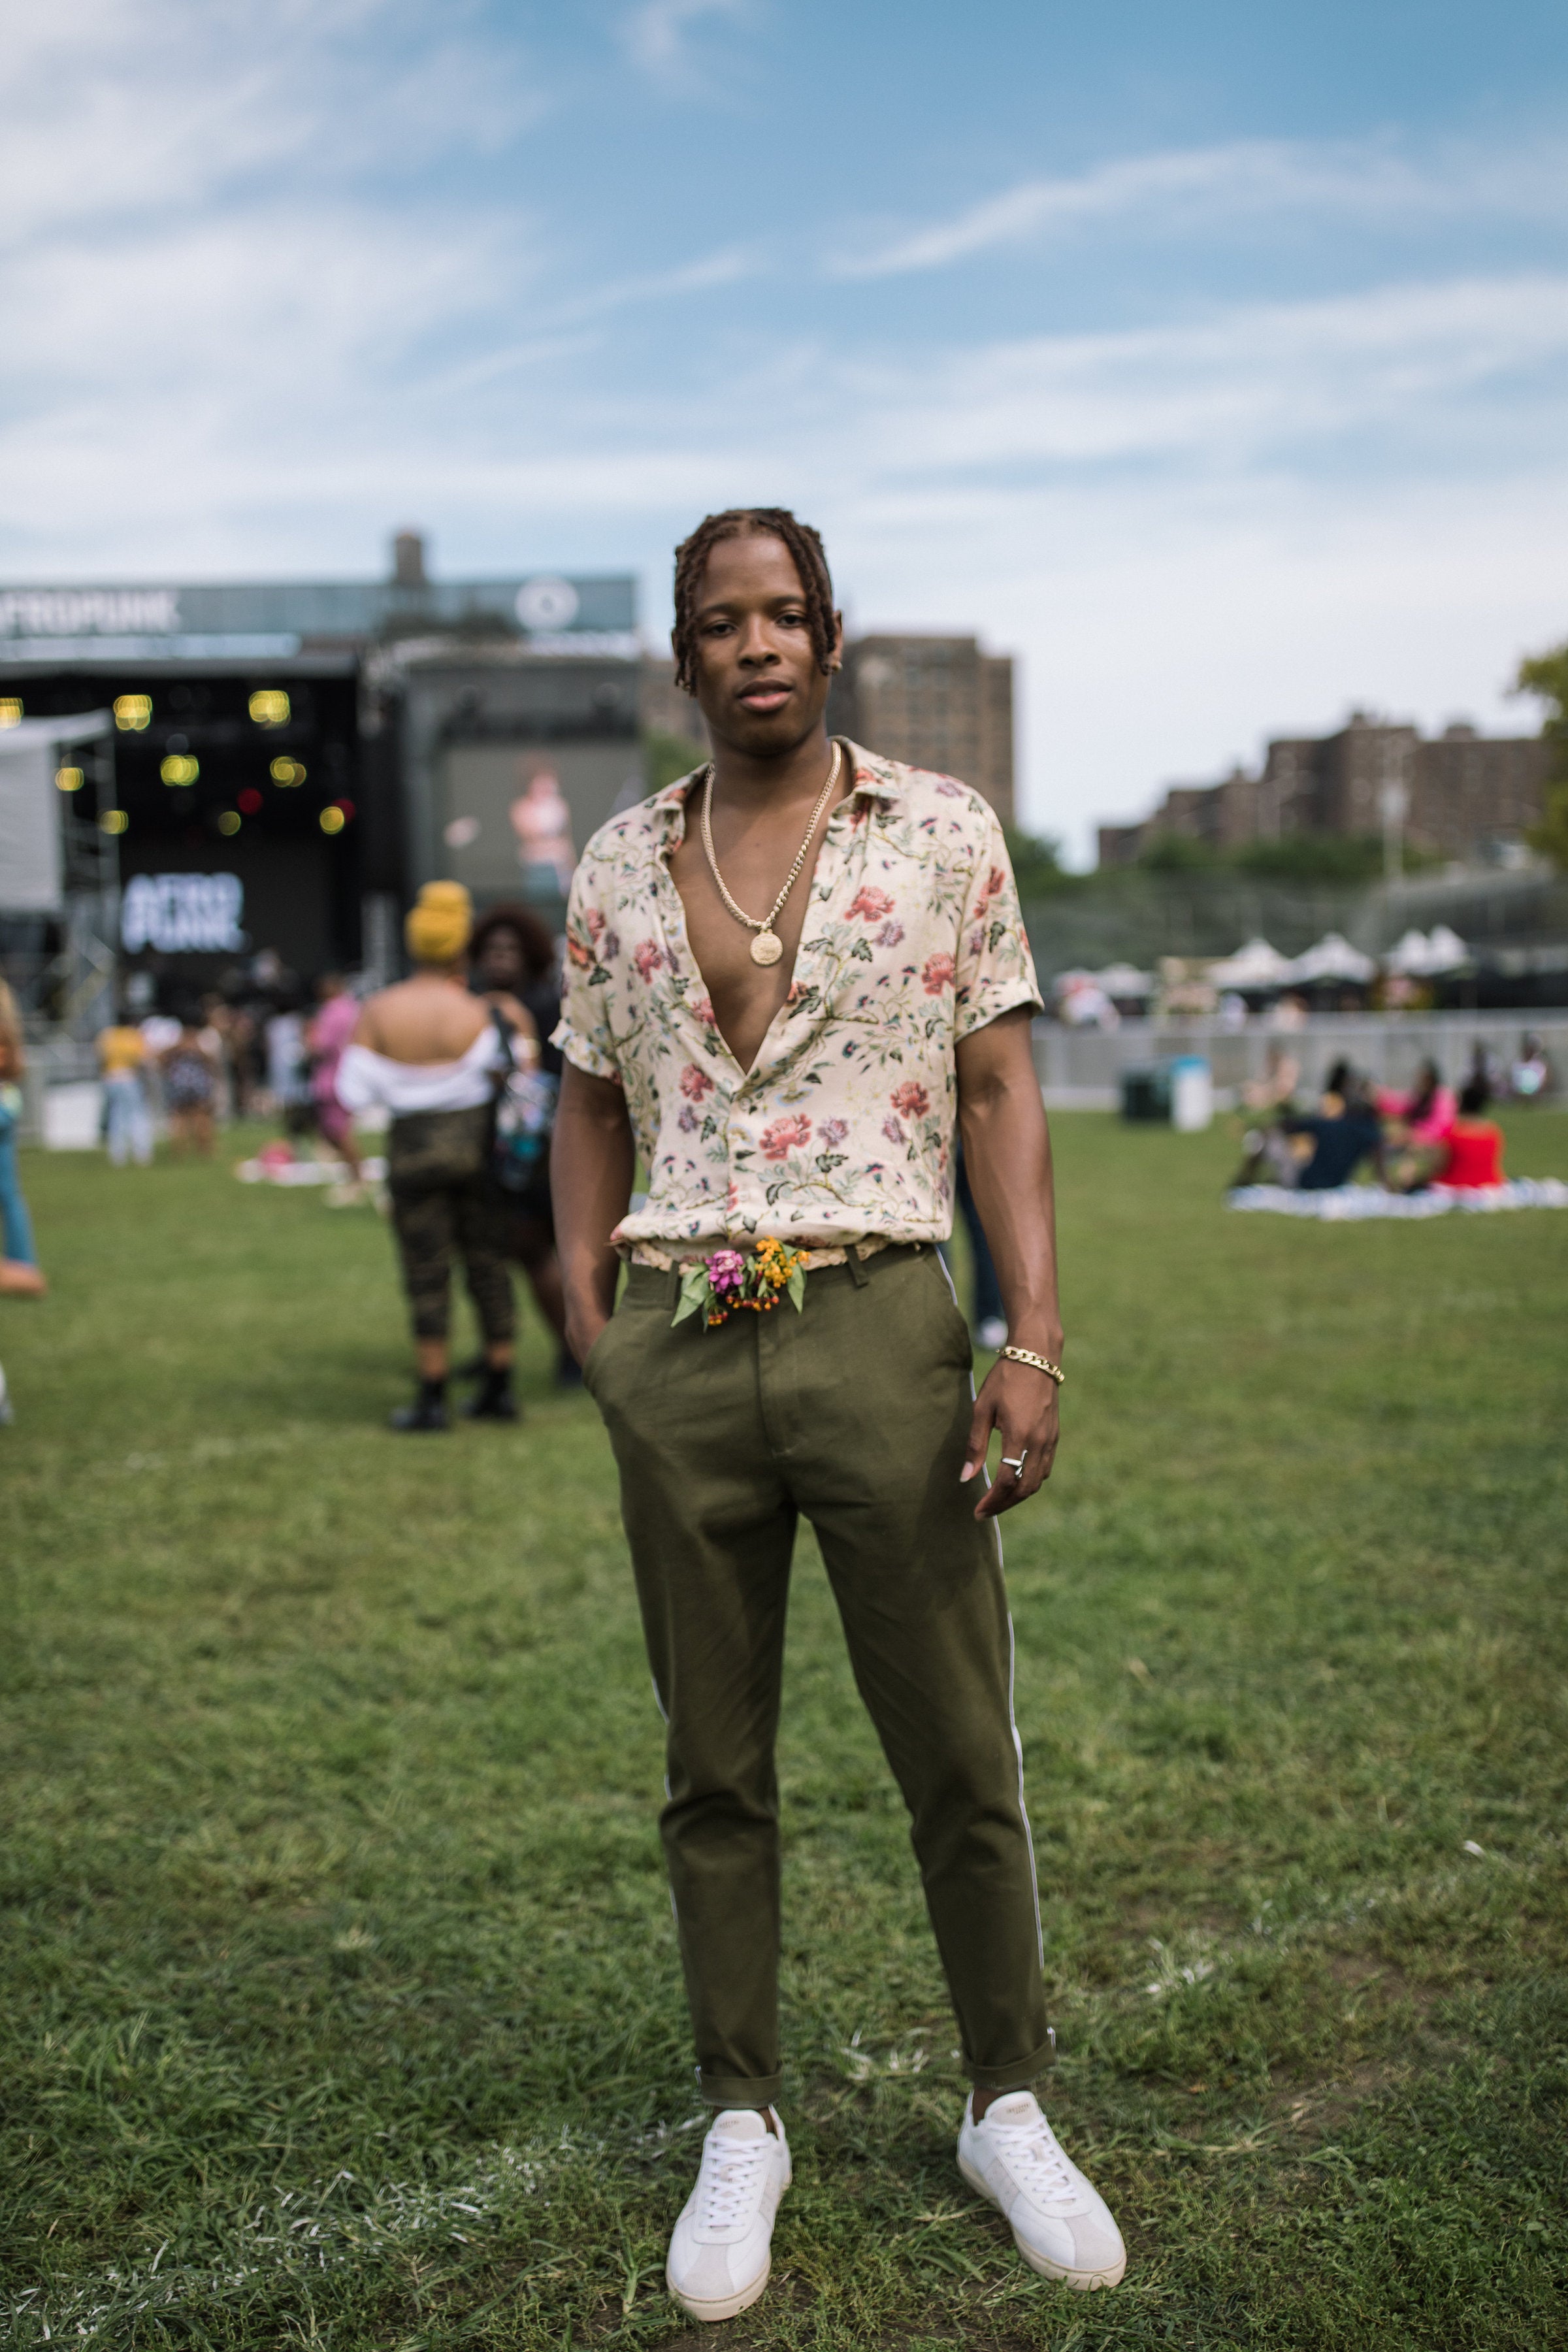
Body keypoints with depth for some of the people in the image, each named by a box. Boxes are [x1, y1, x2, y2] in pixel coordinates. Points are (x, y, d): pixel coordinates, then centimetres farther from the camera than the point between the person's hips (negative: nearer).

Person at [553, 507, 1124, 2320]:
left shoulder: (944, 831, 3)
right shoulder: (617, 864, 11)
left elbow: (1000, 1091, 0)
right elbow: (593, 1103, 15)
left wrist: (1034, 1338, -9)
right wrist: (586, 1318, 4)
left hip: (880, 1322, -2)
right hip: (679, 1349, 2)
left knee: (961, 1760, 5)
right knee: (713, 1768, 10)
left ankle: (1010, 2111, 24)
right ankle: (742, 2127, 25)